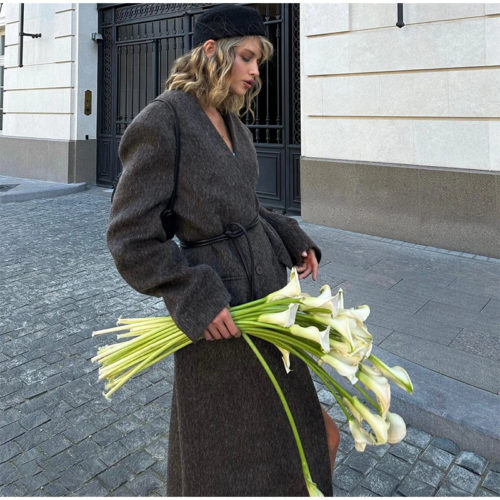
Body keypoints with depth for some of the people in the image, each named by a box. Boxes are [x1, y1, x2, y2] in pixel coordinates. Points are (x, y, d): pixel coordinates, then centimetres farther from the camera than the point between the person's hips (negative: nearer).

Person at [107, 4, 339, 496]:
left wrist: (294, 241, 6)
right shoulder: (160, 123, -17)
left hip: (265, 283, 8)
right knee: (213, 435, 11)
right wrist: (195, 299, -22)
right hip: (215, 306, -8)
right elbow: (131, 238, -18)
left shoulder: (232, 124, 7)